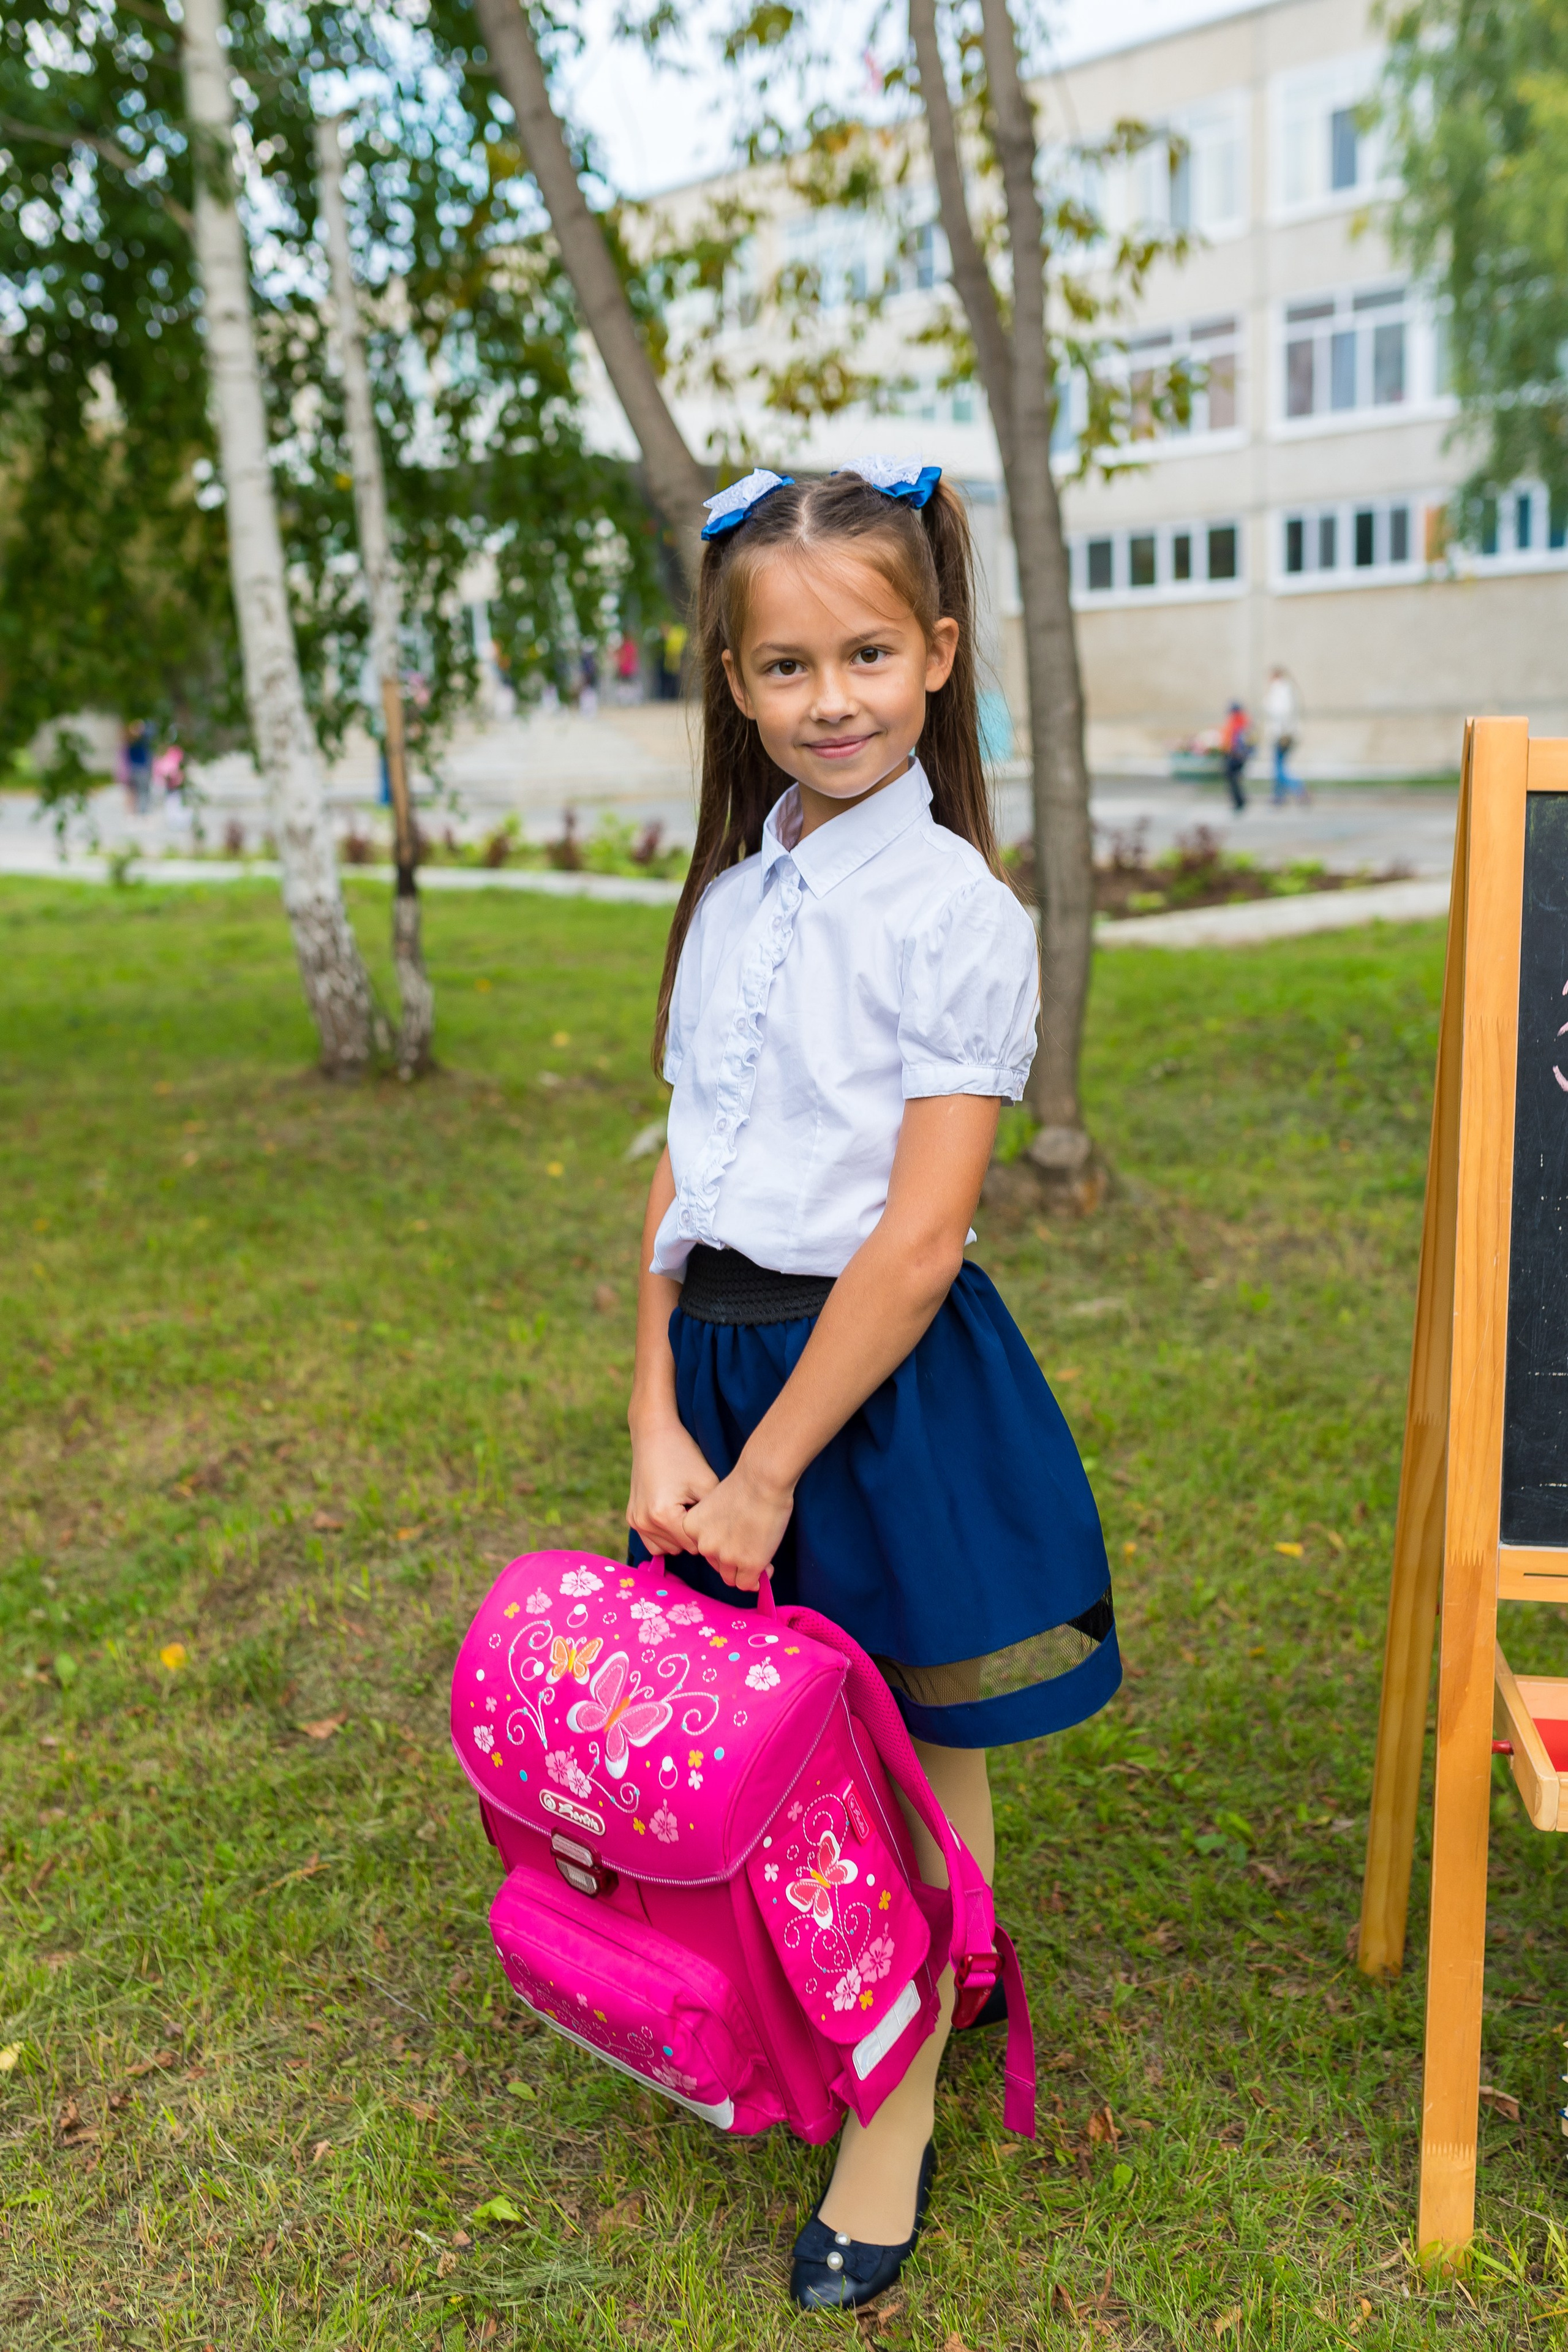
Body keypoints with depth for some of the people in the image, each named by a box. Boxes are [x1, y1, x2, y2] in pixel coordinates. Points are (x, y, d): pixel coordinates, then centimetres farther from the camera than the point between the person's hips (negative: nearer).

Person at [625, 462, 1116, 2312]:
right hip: (724, 1351, 6)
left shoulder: (957, 912, -13)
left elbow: (917, 1239, -16)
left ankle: (898, 2107, 34)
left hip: (892, 1381, -5)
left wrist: (767, 1471, -14)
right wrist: (658, 1425, -4)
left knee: (919, 1755, 12)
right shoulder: (731, 901, 6)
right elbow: (682, 1178, 5)